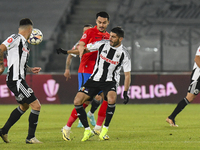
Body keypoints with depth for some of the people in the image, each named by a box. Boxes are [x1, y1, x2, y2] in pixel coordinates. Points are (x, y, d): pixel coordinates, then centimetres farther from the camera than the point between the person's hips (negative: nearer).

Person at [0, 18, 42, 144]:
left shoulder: (24, 43, 18)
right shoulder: (16, 38, -11)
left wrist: (30, 70, 12)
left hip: (19, 80, 11)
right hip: (16, 80, -11)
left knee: (24, 106, 27)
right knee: (36, 106, -10)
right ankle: (30, 137, -1)